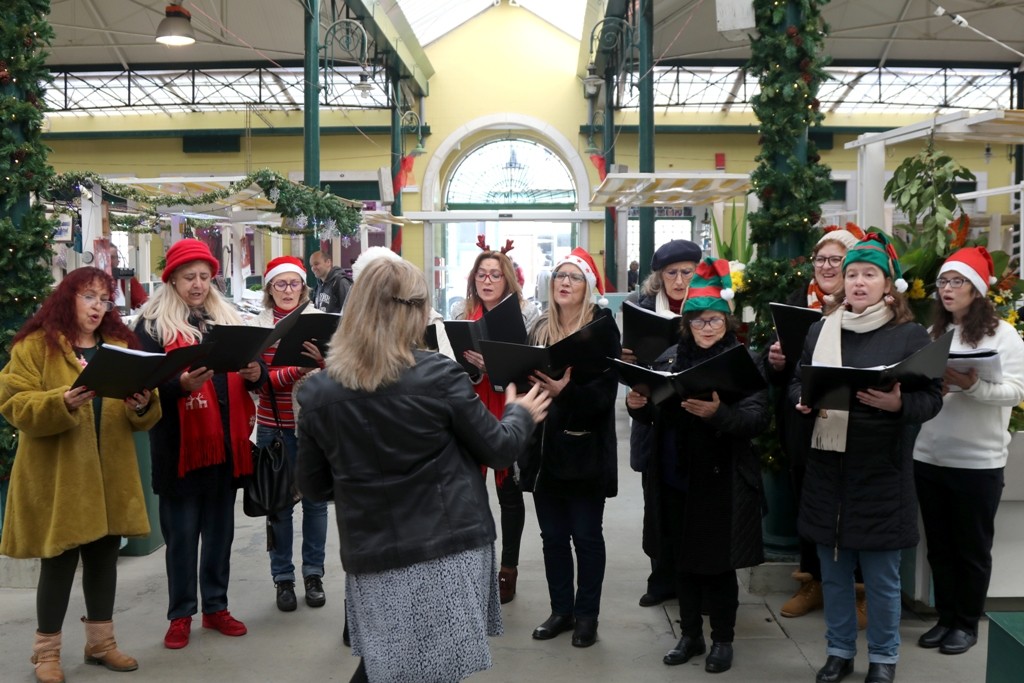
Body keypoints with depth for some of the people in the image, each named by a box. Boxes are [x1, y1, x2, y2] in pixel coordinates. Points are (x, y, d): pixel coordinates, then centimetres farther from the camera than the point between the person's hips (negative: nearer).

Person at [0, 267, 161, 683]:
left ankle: (101, 641, 25)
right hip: (58, 476, -4)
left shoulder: (120, 344, 12)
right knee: (59, 562, 1)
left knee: (104, 556, 12)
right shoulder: (35, 345, -2)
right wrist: (63, 402, -28)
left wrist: (142, 405, -14)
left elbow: (142, 417, 10)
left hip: (110, 474, 5)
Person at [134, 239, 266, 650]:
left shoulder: (228, 319, 12)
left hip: (225, 441, 4)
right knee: (182, 534, 4)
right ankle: (180, 615, 17)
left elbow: (252, 376, 10)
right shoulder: (153, 324, -2)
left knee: (220, 530, 12)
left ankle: (216, 607, 24)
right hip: (180, 444, -4)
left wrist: (256, 374, -13)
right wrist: (182, 384, -30)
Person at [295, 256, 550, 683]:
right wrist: (521, 414, 18)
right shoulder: (440, 376, -12)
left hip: (373, 558, 2)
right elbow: (499, 450, -2)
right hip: (450, 550, -2)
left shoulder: (317, 391, -5)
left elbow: (312, 486, 5)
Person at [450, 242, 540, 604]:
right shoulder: (461, 312, 5)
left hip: (509, 411, -2)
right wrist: (470, 364, -15)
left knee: (509, 490, 9)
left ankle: (508, 569, 21)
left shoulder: (526, 312, -5)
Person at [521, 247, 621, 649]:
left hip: (585, 447, -5)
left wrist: (566, 392, -31)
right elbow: (524, 377, 10)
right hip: (545, 444, 5)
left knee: (586, 535, 5)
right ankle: (561, 609, 25)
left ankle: (587, 614, 19)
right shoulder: (539, 328, 10)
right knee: (552, 535, 12)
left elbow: (606, 389, -16)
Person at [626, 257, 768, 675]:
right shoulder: (670, 358, 7)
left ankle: (722, 640, 24)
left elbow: (759, 418, -15)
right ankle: (691, 635, 30)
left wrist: (718, 414, -31)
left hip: (722, 480, -4)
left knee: (719, 563, 7)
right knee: (682, 559, 14)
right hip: (675, 477, 5)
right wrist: (638, 405, -10)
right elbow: (656, 414, 12)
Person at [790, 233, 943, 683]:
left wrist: (897, 403, -26)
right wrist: (802, 400, -12)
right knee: (833, 571, 14)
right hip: (827, 468, 4)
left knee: (881, 576, 7)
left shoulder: (910, 335, -3)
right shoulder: (820, 330, 8)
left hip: (882, 472, -3)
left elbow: (932, 398, -7)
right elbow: (796, 383, 10)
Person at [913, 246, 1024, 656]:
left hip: (978, 461, -4)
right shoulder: (931, 334, 9)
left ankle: (967, 622, 21)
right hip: (927, 458, 4)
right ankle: (946, 618, 26)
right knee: (939, 545, 13)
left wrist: (972, 385, -26)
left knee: (972, 547, 7)